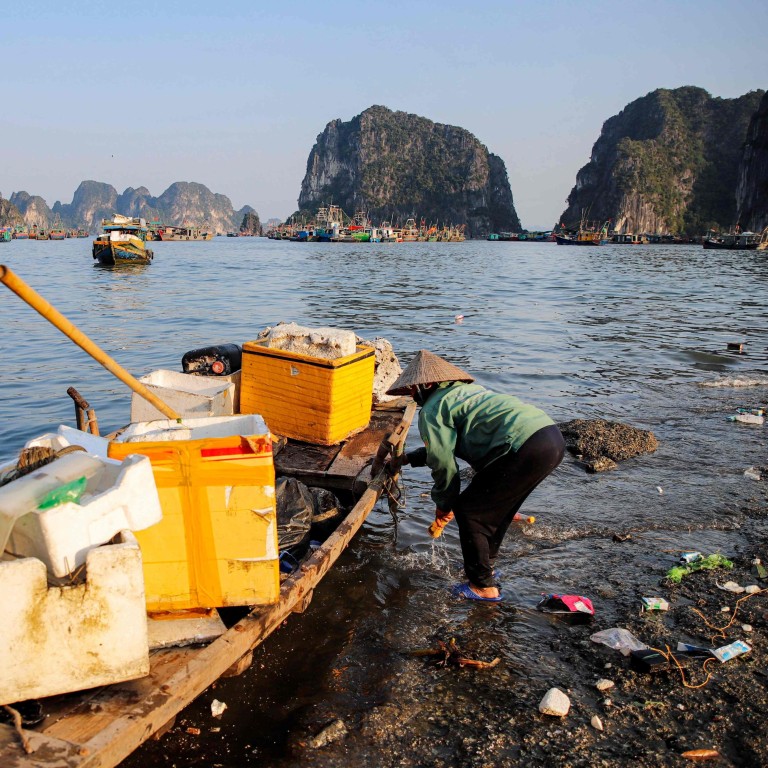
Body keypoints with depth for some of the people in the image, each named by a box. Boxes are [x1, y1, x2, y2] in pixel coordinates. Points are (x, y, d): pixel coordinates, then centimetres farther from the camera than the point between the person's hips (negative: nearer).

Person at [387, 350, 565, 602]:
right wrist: (409, 458, 51)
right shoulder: (465, 390, 31)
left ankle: (484, 586, 15)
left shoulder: (431, 410, 3)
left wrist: (443, 505, 19)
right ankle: (486, 565, 44)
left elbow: (444, 464, 2)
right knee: (497, 507, 27)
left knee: (468, 510, 5)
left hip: (525, 448, -10)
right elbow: (446, 445, 43)